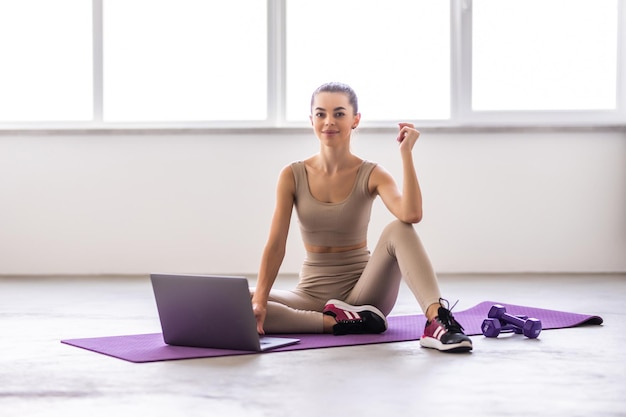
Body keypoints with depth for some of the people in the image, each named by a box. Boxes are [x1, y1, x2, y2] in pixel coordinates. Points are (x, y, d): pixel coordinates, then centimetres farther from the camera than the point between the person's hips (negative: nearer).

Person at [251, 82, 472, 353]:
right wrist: (259, 301, -22)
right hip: (312, 296, 1)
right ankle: (345, 322, -26)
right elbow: (276, 245, -9)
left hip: (361, 290, -1)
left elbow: (411, 215, -26)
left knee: (398, 230, -28)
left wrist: (406, 153, -23)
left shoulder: (372, 175, -5)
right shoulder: (292, 176, -2)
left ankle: (437, 320, -43)